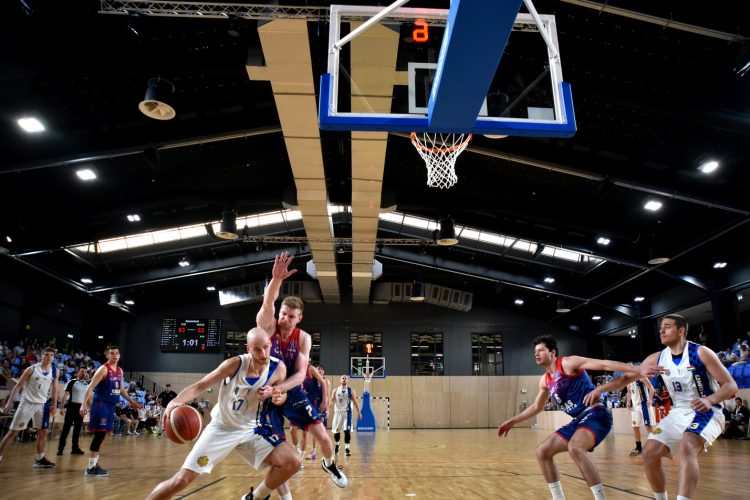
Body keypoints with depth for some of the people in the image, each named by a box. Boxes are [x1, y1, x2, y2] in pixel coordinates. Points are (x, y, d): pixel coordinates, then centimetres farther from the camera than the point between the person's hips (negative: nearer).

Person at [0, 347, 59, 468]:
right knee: (13, 432, -3)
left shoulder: (54, 371, 2)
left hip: (43, 404, 4)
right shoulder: (32, 369, -9)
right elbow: (18, 386, -5)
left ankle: (40, 460, 18)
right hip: (27, 403, -4)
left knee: (43, 432, 7)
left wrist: (54, 405, 7)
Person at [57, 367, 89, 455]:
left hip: (81, 407, 5)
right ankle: (60, 448, 1)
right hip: (72, 406, -5)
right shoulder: (72, 382, -4)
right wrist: (62, 407, -15)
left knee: (77, 429, 9)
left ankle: (75, 448, 15)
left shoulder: (87, 384, 10)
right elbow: (65, 395, -7)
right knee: (66, 428, -4)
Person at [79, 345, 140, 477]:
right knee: (99, 435, -10)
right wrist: (84, 404, -28)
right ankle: (90, 468, -4)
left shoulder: (119, 371, 12)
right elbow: (91, 387, -18)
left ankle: (94, 464, 21)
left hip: (111, 405, 8)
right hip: (101, 404, -8)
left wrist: (131, 401, 25)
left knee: (104, 436, 12)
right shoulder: (103, 369, -11)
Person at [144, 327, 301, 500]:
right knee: (182, 479, -9)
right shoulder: (235, 364, -21)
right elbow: (200, 385, -16)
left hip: (252, 430, 3)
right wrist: (176, 401, -35)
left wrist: (278, 397, -21)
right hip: (222, 428, -2)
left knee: (293, 462, -13)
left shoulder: (278, 368, -14)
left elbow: (280, 394, 4)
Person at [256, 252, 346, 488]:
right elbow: (267, 304, -36)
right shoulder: (267, 326, -14)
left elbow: (300, 374, -16)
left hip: (292, 392, 1)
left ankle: (329, 464, 31)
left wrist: (277, 388, -34)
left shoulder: (303, 338, -9)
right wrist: (276, 279, -55)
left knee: (322, 436, -2)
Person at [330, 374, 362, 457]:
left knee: (347, 431, -12)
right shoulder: (336, 390, 7)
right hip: (337, 412, 2)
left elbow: (355, 402, 8)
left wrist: (358, 412, 8)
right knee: (336, 431, 9)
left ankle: (347, 449, -9)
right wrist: (330, 404, -21)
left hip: (347, 412, -2)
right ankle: (337, 445, 34)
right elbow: (332, 400, 2)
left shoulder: (351, 391, 5)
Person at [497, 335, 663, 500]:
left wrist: (638, 369, -28)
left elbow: (604, 364, -18)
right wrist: (512, 421, 27)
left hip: (595, 414, -9)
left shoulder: (568, 363, -10)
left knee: (574, 448, -36)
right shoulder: (545, 380, 13)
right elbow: (537, 407, 28)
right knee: (542, 452, 4)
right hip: (577, 421, 9)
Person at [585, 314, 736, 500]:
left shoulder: (700, 353, -12)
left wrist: (709, 400, -28)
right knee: (650, 452, -7)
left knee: (686, 447, -33)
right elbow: (627, 377, 6)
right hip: (678, 413, 6)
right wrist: (599, 390, -5)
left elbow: (730, 385, -9)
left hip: (706, 412, -5)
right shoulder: (657, 358, 2)